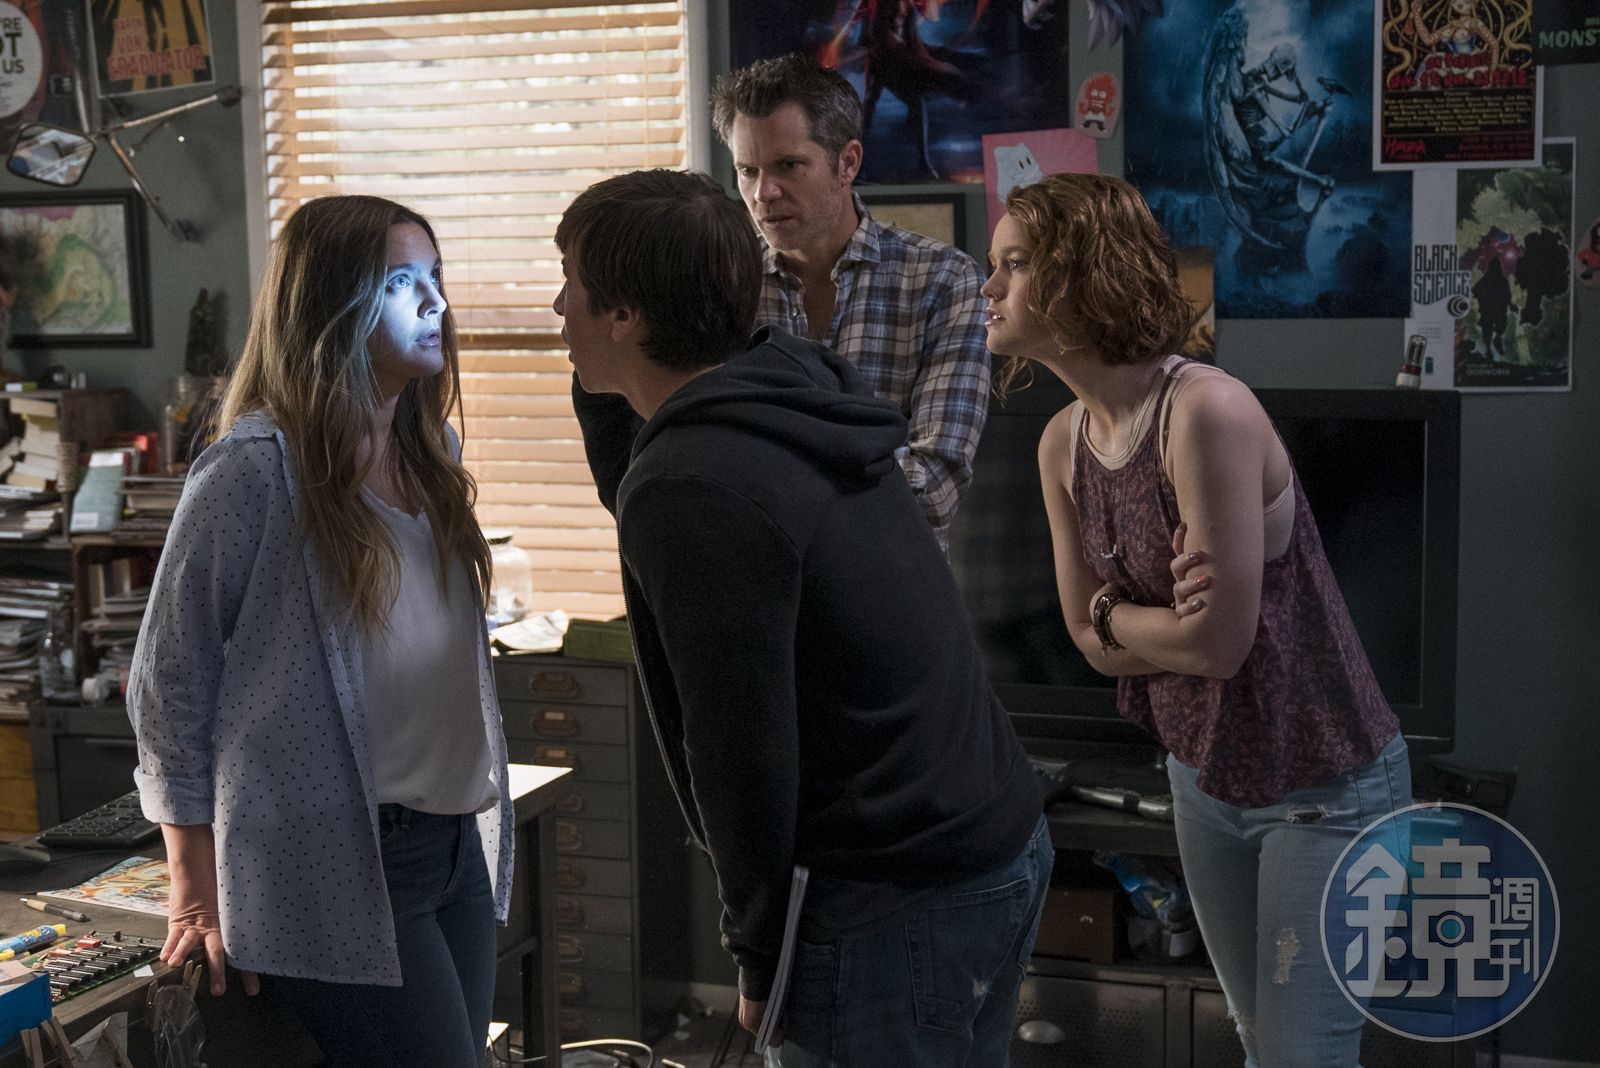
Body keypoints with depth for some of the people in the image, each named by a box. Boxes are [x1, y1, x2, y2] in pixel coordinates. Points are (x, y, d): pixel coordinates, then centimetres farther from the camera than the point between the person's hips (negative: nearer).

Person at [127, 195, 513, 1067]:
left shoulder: (430, 454, 10)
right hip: (338, 866, -7)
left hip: (458, 846, 7)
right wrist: (199, 893, -7)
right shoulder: (253, 471, -12)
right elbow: (167, 687, -8)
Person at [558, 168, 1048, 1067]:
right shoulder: (793, 393, 6)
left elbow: (744, 751, -21)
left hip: (897, 901, -9)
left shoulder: (696, 486, -22)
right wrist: (603, 396, 9)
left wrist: (760, 955, -8)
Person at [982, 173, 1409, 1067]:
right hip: (1206, 778, 7)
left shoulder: (1208, 410, -25)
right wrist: (1168, 620, -20)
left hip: (1325, 789, -7)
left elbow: (1219, 640, -25)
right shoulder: (1064, 441, -2)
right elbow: (1099, 648, 0)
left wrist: (1110, 612, -8)